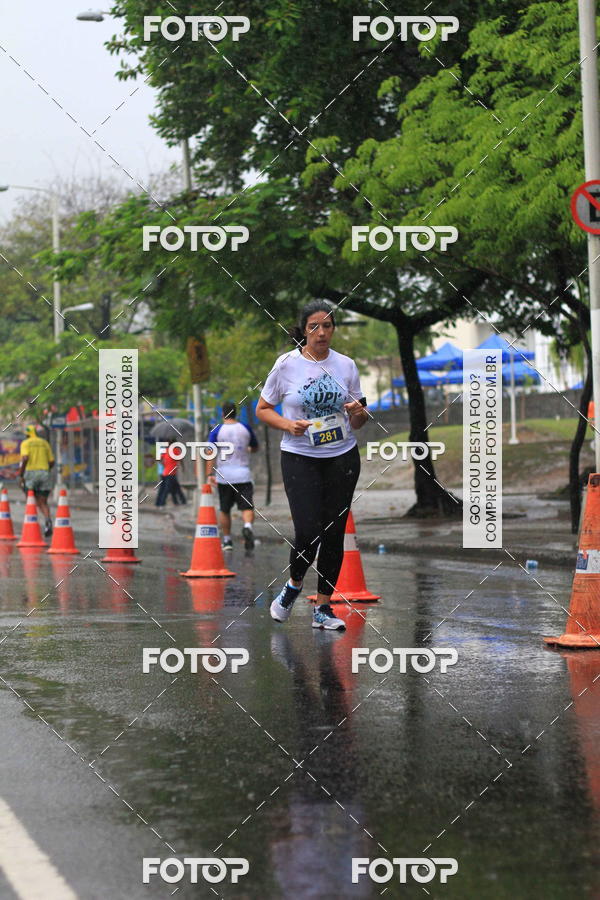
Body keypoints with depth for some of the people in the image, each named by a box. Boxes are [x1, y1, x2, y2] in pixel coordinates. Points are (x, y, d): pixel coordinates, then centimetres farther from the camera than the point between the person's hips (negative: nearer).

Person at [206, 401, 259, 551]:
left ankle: (227, 540, 17)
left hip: (223, 476, 0)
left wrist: (209, 475, -10)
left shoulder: (217, 431, -1)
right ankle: (248, 526, -34)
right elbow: (255, 448, 19)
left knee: (224, 510, 13)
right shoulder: (245, 428, 5)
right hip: (243, 474, 0)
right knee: (247, 507, -5)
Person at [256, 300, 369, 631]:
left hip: (343, 457, 3)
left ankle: (323, 608, 14)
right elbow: (262, 409, 3)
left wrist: (360, 413, -12)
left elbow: (358, 420, 12)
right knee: (309, 531, -13)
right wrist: (288, 425, -15)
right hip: (299, 458, -3)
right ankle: (293, 585, 18)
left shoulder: (346, 365, 4)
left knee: (334, 533, 3)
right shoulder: (286, 364, -4)